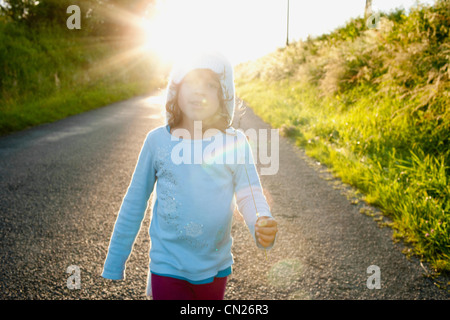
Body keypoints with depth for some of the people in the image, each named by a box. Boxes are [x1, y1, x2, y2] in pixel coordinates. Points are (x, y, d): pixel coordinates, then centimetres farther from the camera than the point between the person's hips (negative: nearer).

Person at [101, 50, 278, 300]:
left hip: (216, 268, 2)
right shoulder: (158, 140, -7)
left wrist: (262, 225, -33)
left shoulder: (235, 142, -7)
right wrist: (114, 263, 5)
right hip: (168, 267, -2)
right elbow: (134, 202, 0)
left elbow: (249, 194, -11)